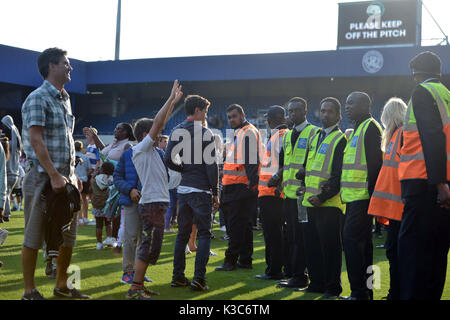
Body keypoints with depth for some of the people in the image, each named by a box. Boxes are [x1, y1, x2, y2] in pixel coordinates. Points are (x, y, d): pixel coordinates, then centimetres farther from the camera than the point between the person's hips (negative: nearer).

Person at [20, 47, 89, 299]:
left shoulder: (65, 100, 17)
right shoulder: (38, 99, -9)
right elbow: (36, 140, -17)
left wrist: (73, 174, 15)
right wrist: (55, 175, -22)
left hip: (65, 177, 8)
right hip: (43, 176, -8)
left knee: (68, 234, 11)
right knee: (34, 235, -1)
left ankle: (62, 285, 23)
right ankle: (30, 290, 7)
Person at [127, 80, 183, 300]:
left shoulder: (152, 150, 17)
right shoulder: (140, 149, -8)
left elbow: (161, 123, 24)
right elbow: (157, 123, -14)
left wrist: (173, 102, 23)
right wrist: (171, 99, -11)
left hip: (157, 203, 10)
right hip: (152, 204, -10)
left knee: (150, 246, 12)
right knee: (150, 245, -11)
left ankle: (138, 286, 16)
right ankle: (135, 289, -10)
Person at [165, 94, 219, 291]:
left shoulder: (176, 131, 7)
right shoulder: (205, 133, -8)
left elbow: (168, 160, 1)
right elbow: (211, 165, -11)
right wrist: (215, 192, -5)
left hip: (183, 189, 5)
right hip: (201, 190, -5)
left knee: (182, 233, 13)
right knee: (204, 233, 0)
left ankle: (178, 276, 16)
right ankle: (199, 278, -7)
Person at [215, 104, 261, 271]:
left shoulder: (248, 132, -9)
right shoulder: (239, 132, 22)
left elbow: (251, 160, -19)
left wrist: (252, 182, -26)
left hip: (242, 187, -10)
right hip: (236, 187, 10)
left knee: (235, 225, -7)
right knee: (243, 224, 13)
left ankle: (231, 260, -4)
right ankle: (245, 260, 18)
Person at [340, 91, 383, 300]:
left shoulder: (370, 127, -9)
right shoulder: (357, 129, 21)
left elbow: (374, 163, -16)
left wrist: (371, 194, -20)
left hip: (362, 197, -10)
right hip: (354, 197, 10)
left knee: (351, 239, -13)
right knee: (362, 242, 11)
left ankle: (359, 292, -11)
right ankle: (365, 292, 16)